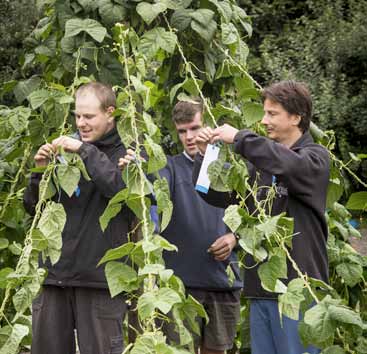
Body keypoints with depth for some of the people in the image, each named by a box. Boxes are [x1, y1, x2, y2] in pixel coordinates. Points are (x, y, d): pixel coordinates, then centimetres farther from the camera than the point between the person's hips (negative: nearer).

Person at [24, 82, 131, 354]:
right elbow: (34, 207, 16)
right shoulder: (67, 151, 14)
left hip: (99, 278, -5)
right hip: (55, 272, 5)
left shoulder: (126, 154, 2)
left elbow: (122, 189, -19)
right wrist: (41, 171, -1)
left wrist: (86, 151, -16)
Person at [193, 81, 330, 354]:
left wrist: (239, 138, -19)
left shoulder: (316, 157, -3)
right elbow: (218, 195, 15)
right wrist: (206, 155, -1)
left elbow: (289, 165, -26)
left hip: (298, 288, -6)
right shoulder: (262, 162, 13)